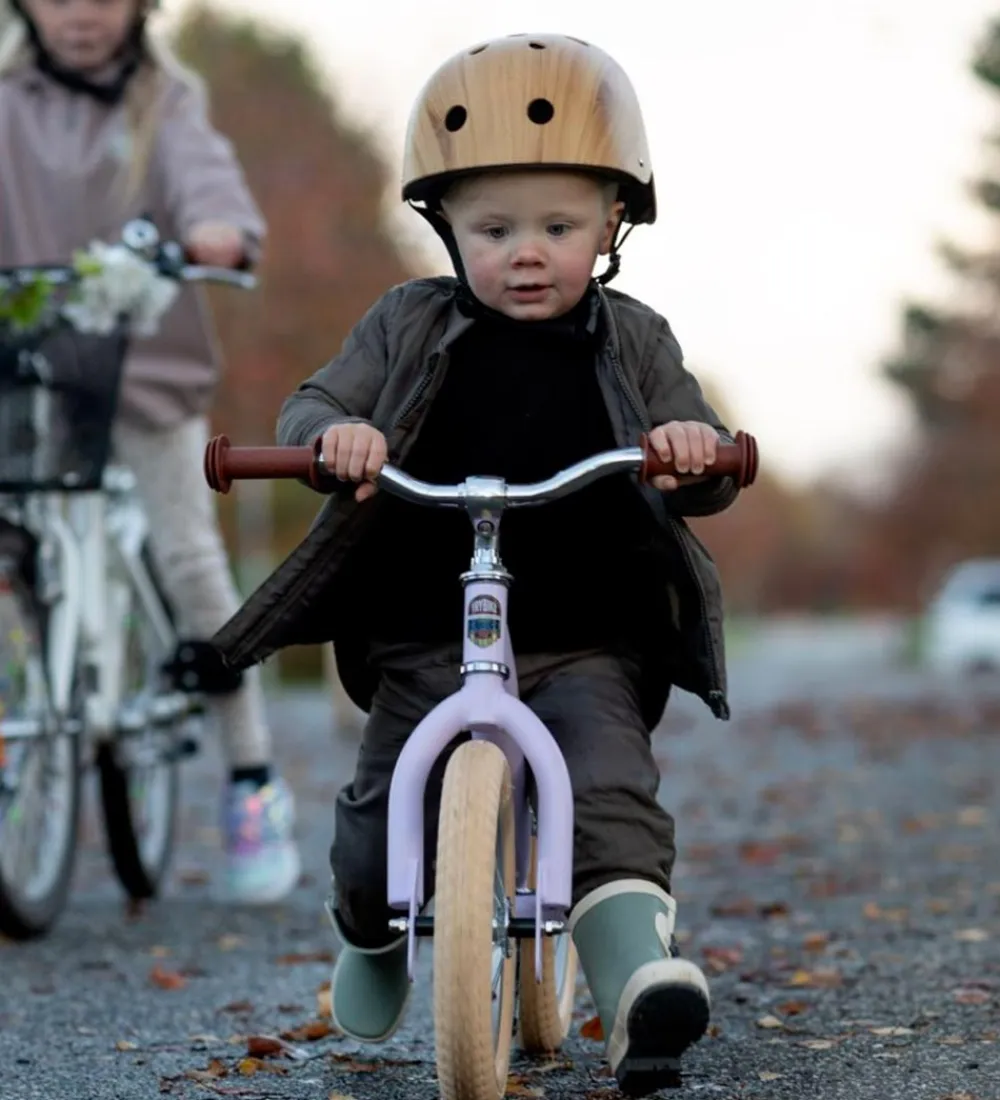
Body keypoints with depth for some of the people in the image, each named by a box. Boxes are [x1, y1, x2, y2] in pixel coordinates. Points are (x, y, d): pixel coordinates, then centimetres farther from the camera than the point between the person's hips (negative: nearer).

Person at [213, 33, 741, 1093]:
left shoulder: (633, 342, 4)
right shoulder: (408, 327, 4)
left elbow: (703, 478, -1)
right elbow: (311, 406, -1)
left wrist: (698, 452, -26)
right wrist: (334, 433, -26)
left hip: (585, 652, -1)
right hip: (424, 645, 1)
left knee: (612, 792, -25)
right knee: (379, 832, 1)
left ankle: (635, 969, -36)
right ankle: (370, 935, 34)